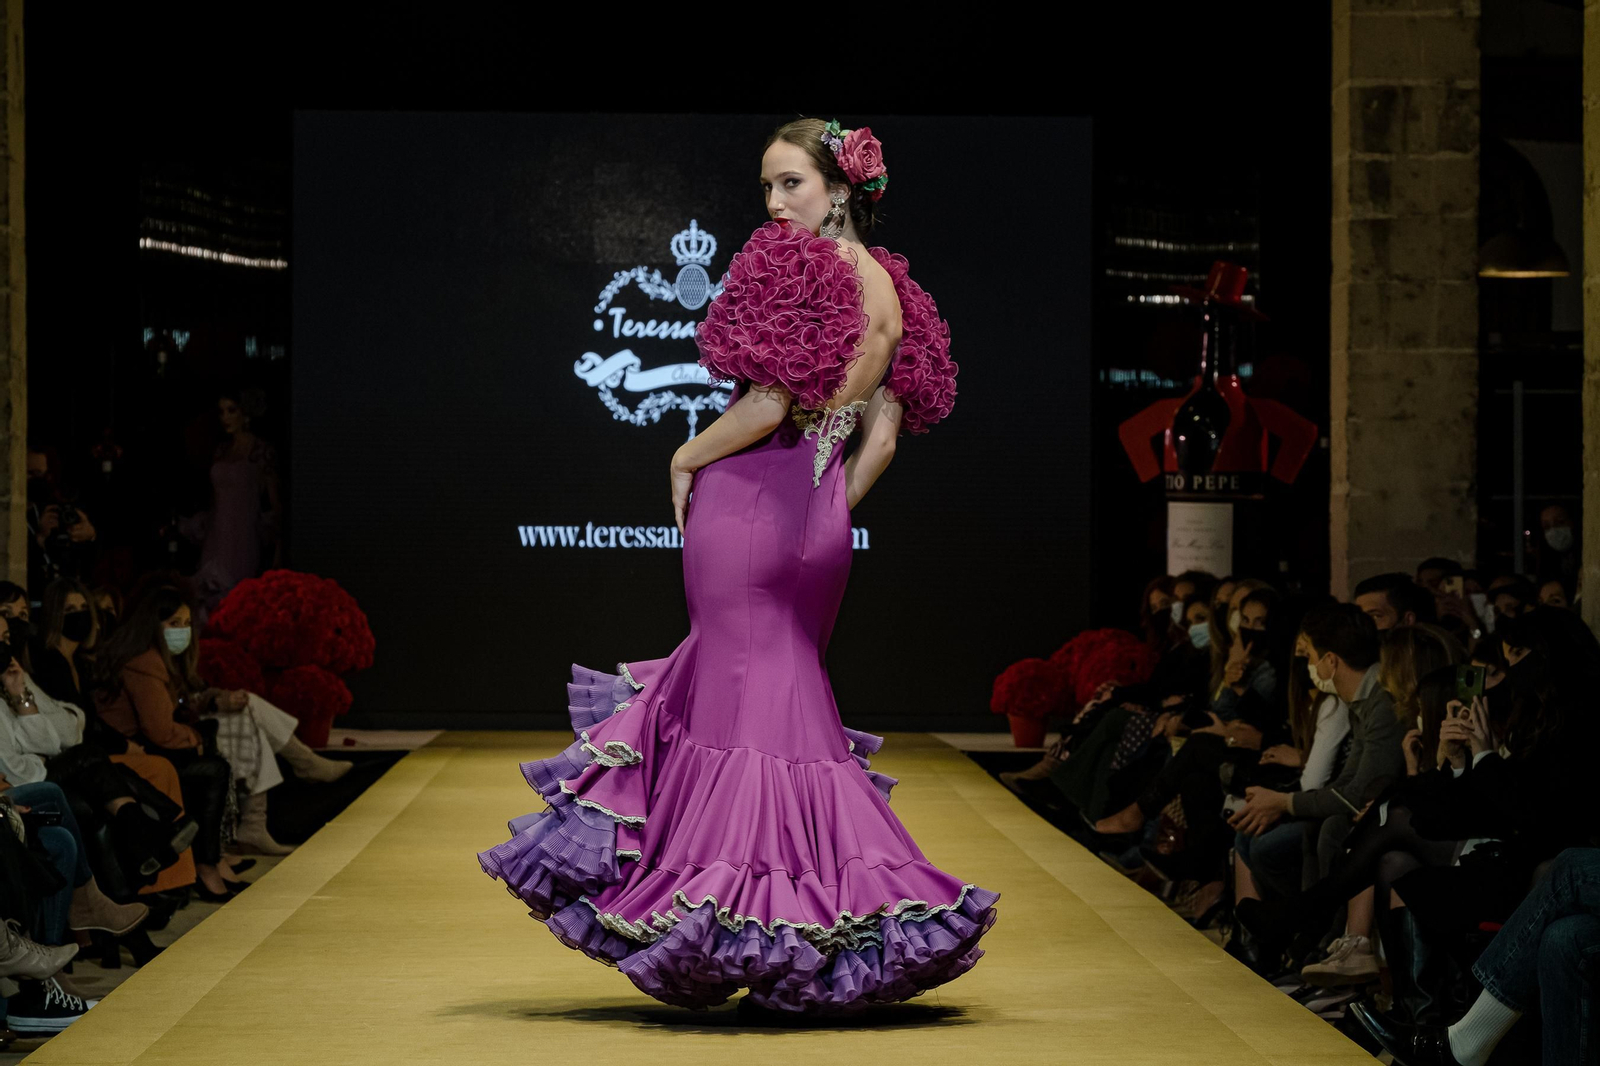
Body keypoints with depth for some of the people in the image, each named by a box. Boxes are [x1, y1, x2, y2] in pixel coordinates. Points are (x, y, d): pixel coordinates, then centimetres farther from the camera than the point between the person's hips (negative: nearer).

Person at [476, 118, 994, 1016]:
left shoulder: (794, 265, -13)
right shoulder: (891, 293, 9)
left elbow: (767, 405, -19)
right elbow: (881, 439, 9)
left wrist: (687, 458, -5)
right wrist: (831, 508, 19)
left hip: (746, 499, -7)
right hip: (819, 520, 7)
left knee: (740, 699, -1)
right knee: (796, 696, 18)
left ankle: (758, 934, 0)